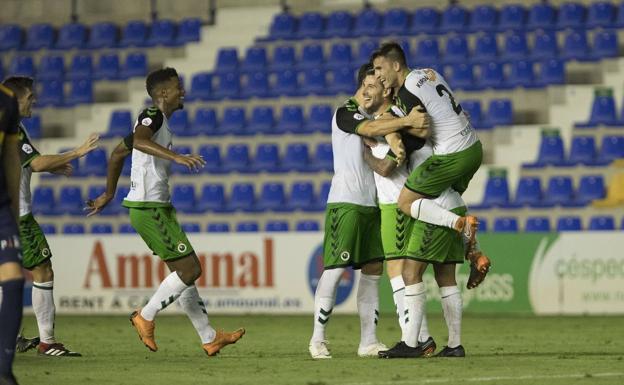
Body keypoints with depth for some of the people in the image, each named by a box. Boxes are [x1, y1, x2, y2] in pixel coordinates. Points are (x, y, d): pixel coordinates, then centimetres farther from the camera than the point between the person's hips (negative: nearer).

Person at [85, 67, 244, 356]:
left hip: (157, 207, 11)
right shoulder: (153, 116, -10)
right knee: (190, 269, -10)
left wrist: (109, 194, 36)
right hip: (149, 209, -11)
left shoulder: (155, 120, 20)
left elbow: (118, 153, 29)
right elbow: (139, 141, -34)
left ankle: (209, 338, 17)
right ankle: (146, 317, 0)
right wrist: (177, 157, -43)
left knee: (183, 271, 12)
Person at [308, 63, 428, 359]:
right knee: (336, 269, -10)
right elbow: (370, 129, -23)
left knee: (372, 270, 4)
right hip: (345, 202, -8)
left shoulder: (379, 116, 20)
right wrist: (406, 121, -32)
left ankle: (368, 341, 7)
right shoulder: (345, 113, -5)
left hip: (373, 204, 8)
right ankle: (318, 339, -4)